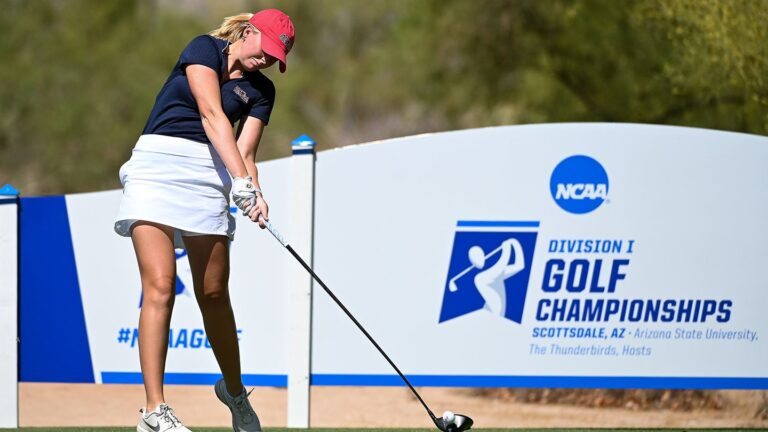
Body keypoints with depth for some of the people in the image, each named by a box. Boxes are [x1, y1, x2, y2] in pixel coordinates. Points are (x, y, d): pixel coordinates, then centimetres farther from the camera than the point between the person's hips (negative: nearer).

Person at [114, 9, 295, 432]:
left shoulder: (261, 90, 14)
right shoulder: (205, 48, 1)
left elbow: (244, 151, 5)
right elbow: (212, 116, -12)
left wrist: (255, 194, -16)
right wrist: (241, 179, -22)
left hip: (208, 175, 4)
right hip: (158, 163, -4)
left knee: (213, 293, 5)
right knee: (159, 288, -13)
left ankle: (234, 390, 27)